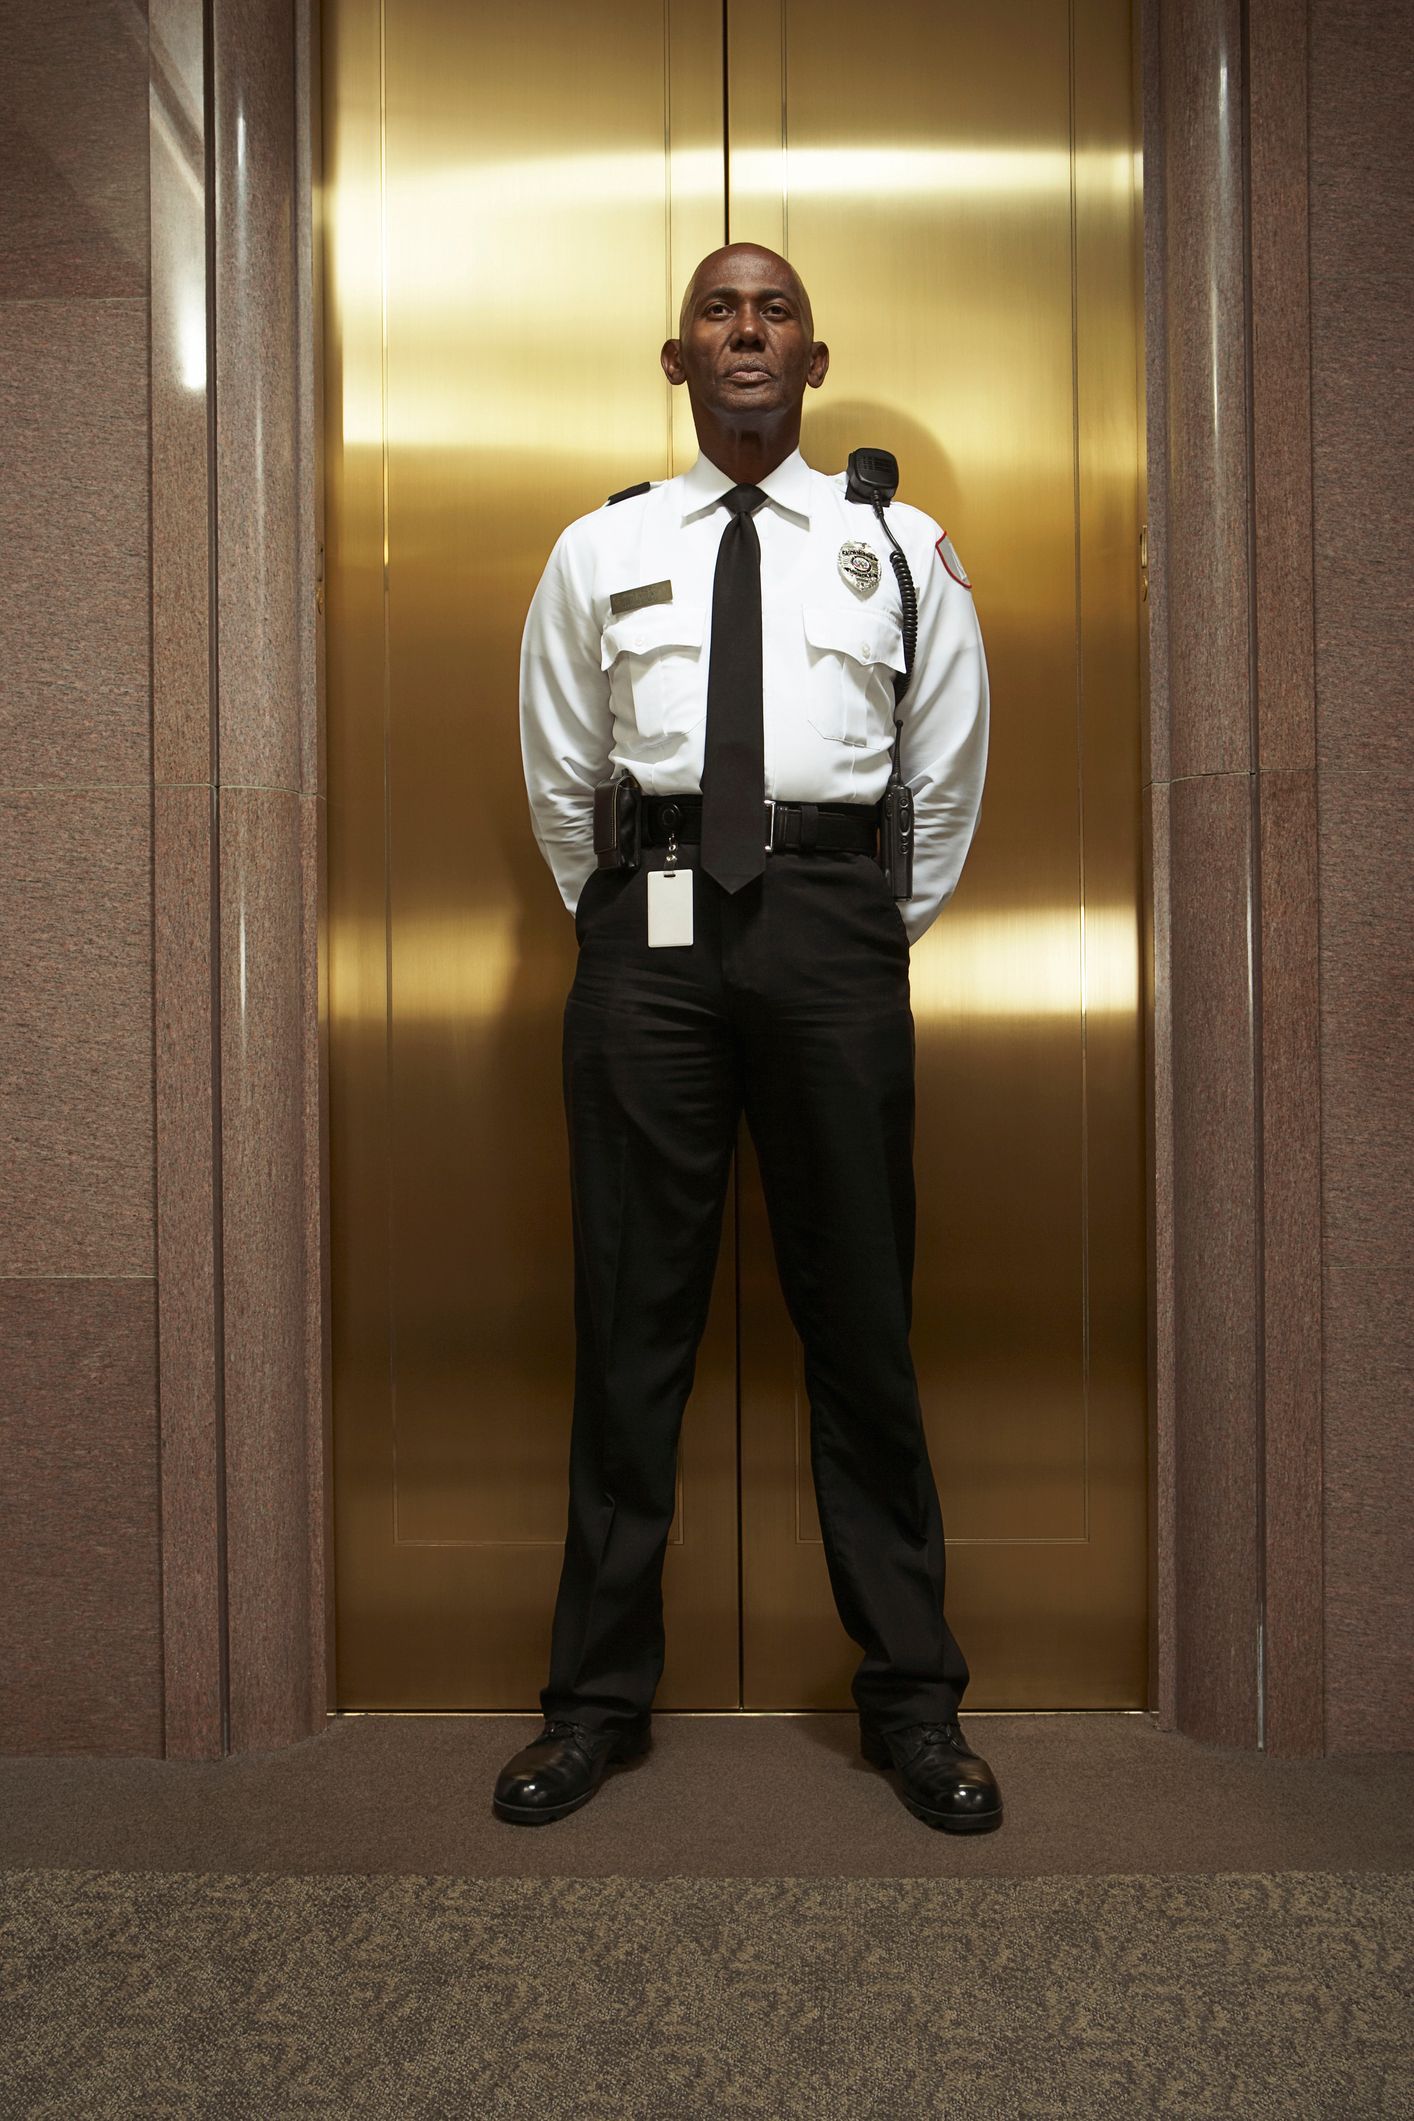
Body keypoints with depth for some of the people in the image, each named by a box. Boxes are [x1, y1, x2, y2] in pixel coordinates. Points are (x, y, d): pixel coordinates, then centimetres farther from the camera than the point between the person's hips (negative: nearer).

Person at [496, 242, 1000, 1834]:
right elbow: (558, 775, 16)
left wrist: (878, 934, 10)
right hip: (651, 923, 1)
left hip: (834, 922, 0)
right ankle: (599, 1692, 17)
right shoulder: (597, 552, 14)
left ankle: (910, 1694, 18)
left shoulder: (900, 548, 13)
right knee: (630, 1314, 3)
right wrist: (623, 927, 12)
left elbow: (948, 772, 14)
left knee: (859, 1311, 3)